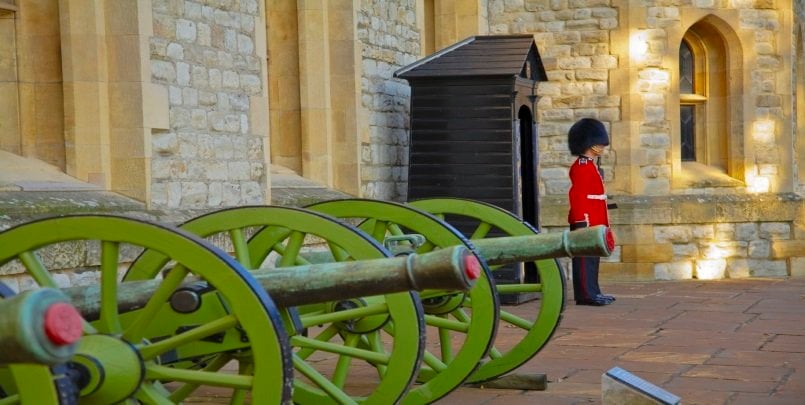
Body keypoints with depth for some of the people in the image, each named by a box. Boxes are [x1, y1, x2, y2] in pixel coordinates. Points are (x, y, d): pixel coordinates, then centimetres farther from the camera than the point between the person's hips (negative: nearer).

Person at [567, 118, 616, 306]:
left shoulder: (591, 166, 18)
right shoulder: (581, 167, -13)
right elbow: (576, 196, -20)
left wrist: (602, 222, 24)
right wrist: (581, 223, -24)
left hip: (594, 222, 10)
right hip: (586, 222, -10)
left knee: (592, 258, 13)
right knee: (585, 258, -7)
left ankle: (592, 292, 18)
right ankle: (586, 294, -6)